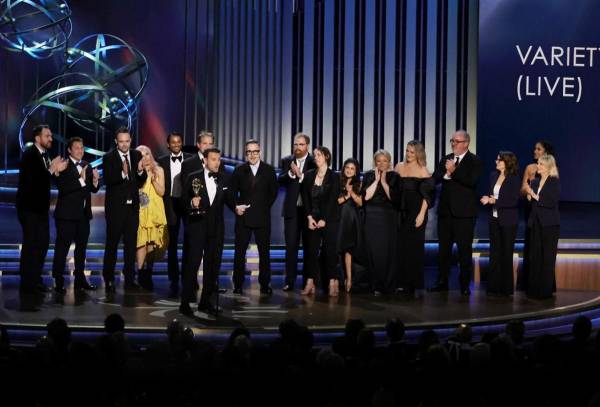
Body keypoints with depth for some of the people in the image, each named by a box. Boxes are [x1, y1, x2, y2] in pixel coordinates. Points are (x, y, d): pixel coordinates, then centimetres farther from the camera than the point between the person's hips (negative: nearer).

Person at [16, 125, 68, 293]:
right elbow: (33, 179, -23)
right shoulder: (29, 155, -13)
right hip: (29, 207, -8)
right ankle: (27, 283, 1)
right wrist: (51, 169, -24)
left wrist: (56, 170, -4)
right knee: (31, 244, -6)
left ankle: (35, 279, 20)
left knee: (43, 243, 11)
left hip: (41, 207, 9)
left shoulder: (45, 155, 11)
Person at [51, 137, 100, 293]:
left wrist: (95, 181, -9)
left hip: (84, 214, 7)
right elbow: (63, 188, -21)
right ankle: (58, 281, -1)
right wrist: (81, 179, -27)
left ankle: (80, 278, 22)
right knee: (62, 247, -5)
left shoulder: (87, 166, 11)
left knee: (82, 247, 13)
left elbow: (93, 189, 12)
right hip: (67, 214, -7)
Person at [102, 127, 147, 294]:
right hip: (115, 207, -4)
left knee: (131, 244, 8)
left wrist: (140, 171, -18)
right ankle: (109, 280, 6)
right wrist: (122, 173, -34)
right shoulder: (108, 158, -5)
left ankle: (129, 279, 14)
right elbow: (107, 181, -18)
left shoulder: (137, 155, 6)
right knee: (112, 244, 0)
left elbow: (141, 182, 3)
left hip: (132, 206, 4)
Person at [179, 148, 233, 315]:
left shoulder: (225, 178, 7)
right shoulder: (193, 177, -1)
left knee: (213, 265, 8)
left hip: (216, 228, 4)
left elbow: (228, 199, 11)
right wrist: (191, 203, -19)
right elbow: (183, 199, -1)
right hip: (197, 226, -3)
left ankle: (205, 301, 19)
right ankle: (185, 302, 0)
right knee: (192, 264, -6)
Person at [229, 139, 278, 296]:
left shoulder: (269, 170, 5)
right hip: (243, 216, 0)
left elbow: (274, 192, 7)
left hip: (262, 217, 0)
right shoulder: (239, 170, 5)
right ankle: (238, 285, 8)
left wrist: (265, 207, 0)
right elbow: (232, 192, 7)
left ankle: (265, 284, 11)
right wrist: (236, 206, -7)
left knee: (264, 251, 3)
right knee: (240, 251, 2)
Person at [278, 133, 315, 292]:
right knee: (291, 246, 0)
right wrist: (291, 173, -20)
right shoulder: (286, 161, 7)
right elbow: (280, 181, -5)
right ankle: (290, 281, 3)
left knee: (309, 246, 5)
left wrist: (300, 175, -17)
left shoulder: (314, 162, 0)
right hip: (292, 209, 1)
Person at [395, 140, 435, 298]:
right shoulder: (399, 167, 10)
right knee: (402, 247, 4)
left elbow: (427, 194, -7)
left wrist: (422, 214, -14)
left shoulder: (423, 171, -3)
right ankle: (404, 283, 11)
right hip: (402, 211, 4)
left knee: (415, 247, -3)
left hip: (416, 212, -4)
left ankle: (417, 285, 1)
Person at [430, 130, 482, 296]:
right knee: (444, 248, 10)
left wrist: (454, 171, -20)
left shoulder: (474, 161, -4)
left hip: (464, 212, -5)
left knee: (465, 249, 0)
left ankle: (465, 284, 7)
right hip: (446, 210, 5)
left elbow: (472, 181, -19)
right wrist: (446, 173, -17)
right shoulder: (446, 159, 12)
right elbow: (435, 178, 2)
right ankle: (442, 282, 18)